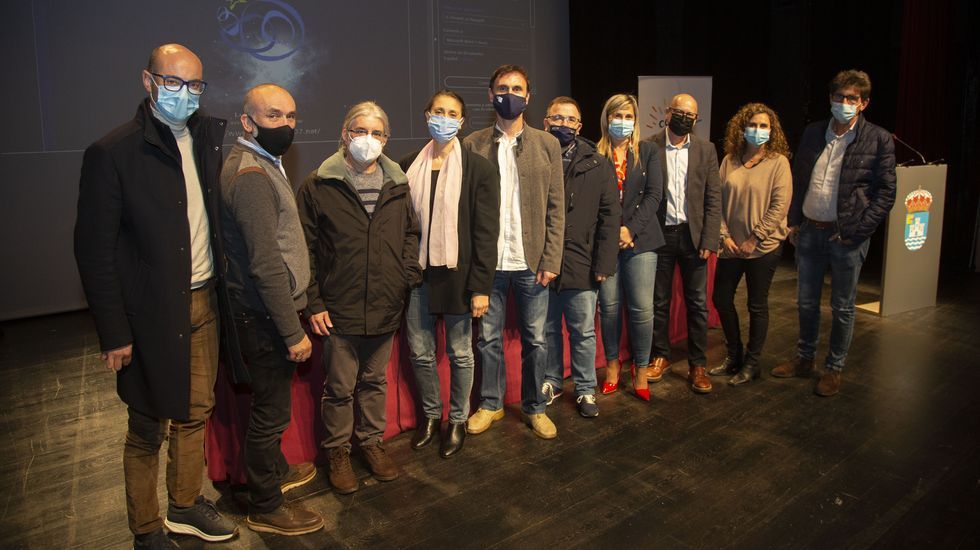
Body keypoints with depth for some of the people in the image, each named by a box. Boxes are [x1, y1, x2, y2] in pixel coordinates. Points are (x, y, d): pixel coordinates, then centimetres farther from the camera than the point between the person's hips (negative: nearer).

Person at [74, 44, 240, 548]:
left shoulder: (209, 136, 5)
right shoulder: (112, 152, -11)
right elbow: (94, 250, -11)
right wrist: (114, 333, -12)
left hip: (205, 303, 5)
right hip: (153, 313, -5)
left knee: (195, 412, 18)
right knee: (148, 428, 10)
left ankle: (186, 505, 39)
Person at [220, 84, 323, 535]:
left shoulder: (262, 164, 12)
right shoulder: (251, 175, -20)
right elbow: (266, 265, -25)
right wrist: (293, 331, -22)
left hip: (263, 311, 10)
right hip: (265, 316, -10)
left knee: (272, 401, 24)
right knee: (271, 410, 4)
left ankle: (275, 471, 44)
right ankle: (265, 508, 21)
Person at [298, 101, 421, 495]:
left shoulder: (397, 185, 7)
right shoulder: (318, 186, -5)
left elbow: (411, 233, 17)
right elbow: (306, 250, -4)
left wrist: (410, 273, 1)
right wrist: (314, 303, -7)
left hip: (386, 306, 4)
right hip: (340, 310, -3)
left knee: (375, 380, 18)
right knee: (340, 387, 9)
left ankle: (371, 441, 35)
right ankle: (338, 451, 28)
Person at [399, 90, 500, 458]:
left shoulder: (479, 169, -4)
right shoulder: (409, 166, 7)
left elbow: (486, 232, -7)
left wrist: (481, 286, -12)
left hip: (457, 275, -3)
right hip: (417, 273, 4)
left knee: (460, 353, 8)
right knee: (420, 351, 10)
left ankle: (458, 421, 28)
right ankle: (431, 415, 32)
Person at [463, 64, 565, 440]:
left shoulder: (547, 145, 5)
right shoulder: (473, 145, 2)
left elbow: (556, 208, 2)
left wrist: (551, 260, -4)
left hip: (531, 261, 1)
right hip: (487, 261, 0)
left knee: (535, 339, 9)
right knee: (488, 338, 10)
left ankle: (534, 407, 27)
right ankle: (490, 404, 28)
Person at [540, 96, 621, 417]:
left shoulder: (597, 165, 3)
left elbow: (610, 216, 0)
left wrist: (604, 263, -7)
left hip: (581, 263, 0)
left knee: (583, 331, 8)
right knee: (547, 328, 14)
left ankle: (585, 389, 24)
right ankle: (551, 381, 32)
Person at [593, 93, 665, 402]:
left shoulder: (648, 152, 9)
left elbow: (654, 195, 1)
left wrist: (630, 229, -10)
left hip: (640, 238, 0)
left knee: (642, 307, -3)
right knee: (609, 305, 3)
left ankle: (641, 368, 12)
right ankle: (612, 362, 22)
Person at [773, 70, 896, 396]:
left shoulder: (878, 140, -6)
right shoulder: (813, 133, 6)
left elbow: (886, 193, -6)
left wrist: (856, 232, -13)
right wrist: (794, 221, 7)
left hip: (846, 236, -4)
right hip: (809, 231, 4)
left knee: (842, 308, 8)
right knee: (806, 303, 15)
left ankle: (834, 369, 23)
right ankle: (804, 359, 31)